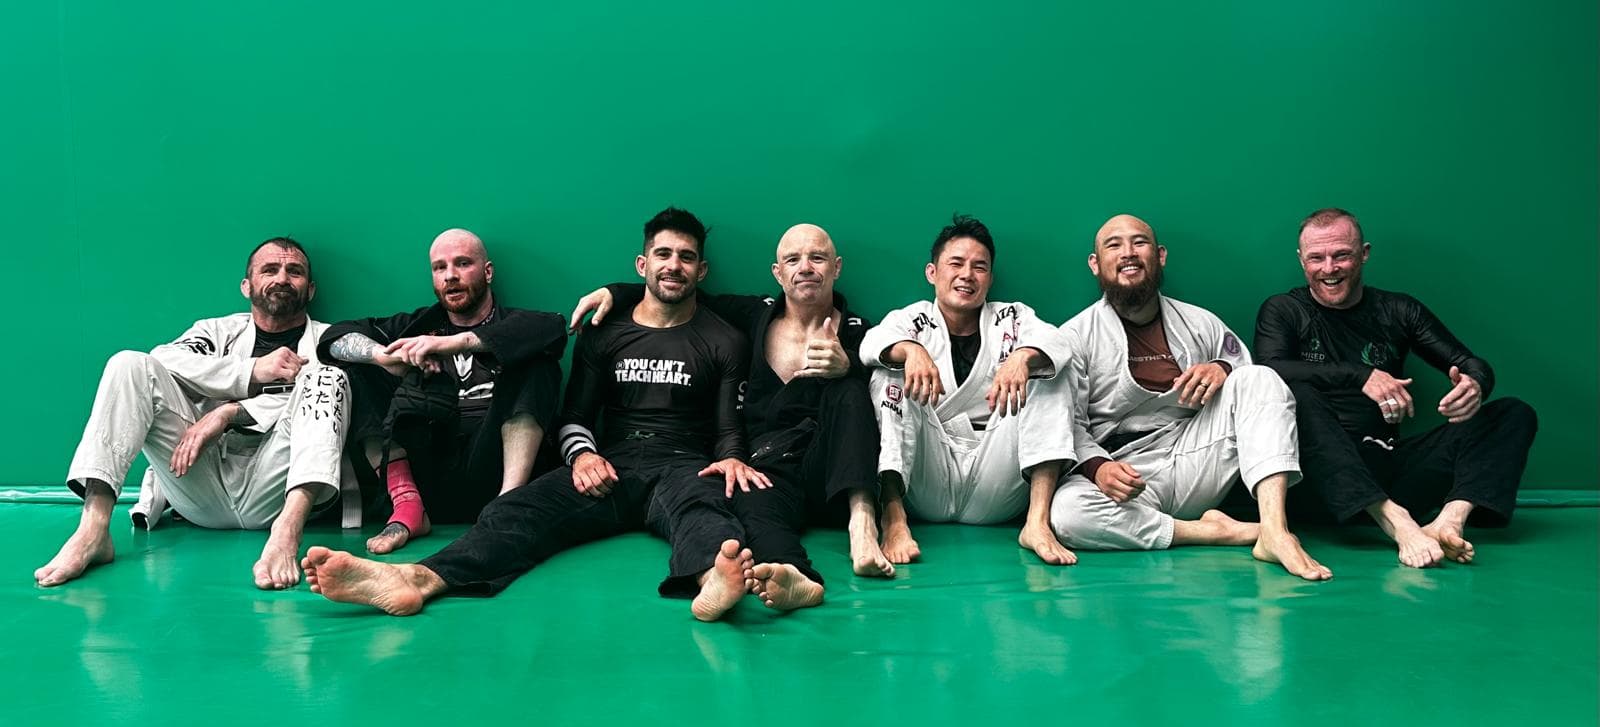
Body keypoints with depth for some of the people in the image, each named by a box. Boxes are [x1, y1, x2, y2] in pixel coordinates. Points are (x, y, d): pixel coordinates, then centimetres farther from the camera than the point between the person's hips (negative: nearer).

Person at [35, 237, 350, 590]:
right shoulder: (218, 331, 24)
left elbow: (326, 394, -5)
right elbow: (164, 360, 2)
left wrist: (229, 412, -12)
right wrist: (254, 371, -9)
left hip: (272, 493, -2)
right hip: (203, 488, 2)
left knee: (324, 376, -24)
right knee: (130, 364, -9)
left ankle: (286, 532, -48)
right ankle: (93, 529, -27)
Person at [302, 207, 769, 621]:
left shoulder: (724, 341, 14)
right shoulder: (603, 335, 19)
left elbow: (730, 427, 8)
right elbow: (575, 415, 16)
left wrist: (732, 459, -15)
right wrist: (582, 454, -6)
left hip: (685, 468, -2)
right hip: (611, 468, 3)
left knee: (701, 509, -41)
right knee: (518, 508, -26)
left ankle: (713, 580, -77)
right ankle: (415, 580, -52)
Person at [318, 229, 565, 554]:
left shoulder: (513, 324, 11)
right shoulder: (420, 325, 21)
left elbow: (554, 327, -14)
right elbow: (336, 337, 10)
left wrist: (455, 343, -22)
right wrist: (386, 356, -13)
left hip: (486, 471, -3)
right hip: (423, 472, 3)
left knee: (538, 365, -17)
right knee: (354, 372, -2)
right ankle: (406, 503, -17)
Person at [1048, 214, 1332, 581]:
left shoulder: (1200, 323, 13)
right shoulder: (1075, 336, 3)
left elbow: (1254, 387, 15)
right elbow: (1069, 425, -4)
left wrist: (1222, 369, -8)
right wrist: (1097, 467, -25)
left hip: (1195, 462, 3)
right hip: (1125, 475, -3)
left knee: (1261, 377, -15)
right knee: (1066, 511, -36)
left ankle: (1274, 532, -30)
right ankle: (1217, 531, -22)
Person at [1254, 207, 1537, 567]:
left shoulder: (1399, 311, 16)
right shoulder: (1284, 311, 6)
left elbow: (1472, 365, 10)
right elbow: (1271, 370, -14)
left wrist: (1475, 385, -15)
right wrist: (1361, 375, -24)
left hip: (1390, 468, 4)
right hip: (1324, 478, -4)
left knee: (1514, 413, -7)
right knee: (1296, 394, -32)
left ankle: (1448, 522, -34)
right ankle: (1395, 522, -44)